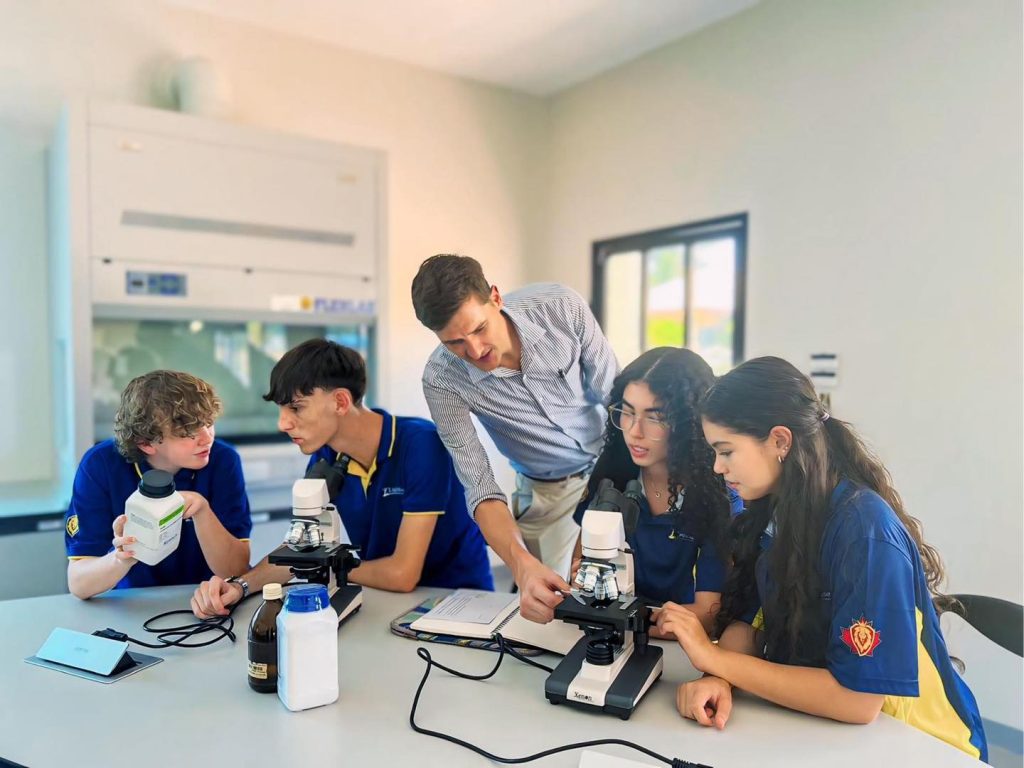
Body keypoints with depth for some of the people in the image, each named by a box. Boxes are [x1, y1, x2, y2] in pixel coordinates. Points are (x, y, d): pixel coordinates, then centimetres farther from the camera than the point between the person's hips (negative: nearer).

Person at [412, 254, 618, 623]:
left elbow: (618, 398, -12)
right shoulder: (441, 380, -23)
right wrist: (522, 566, -42)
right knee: (547, 605, -8)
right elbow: (480, 488, -25)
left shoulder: (562, 307, -22)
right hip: (546, 495, 0)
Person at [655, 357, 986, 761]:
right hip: (818, 719, 6)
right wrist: (716, 678, -20)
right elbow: (748, 620, 0)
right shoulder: (773, 510, -2)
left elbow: (858, 699, -25)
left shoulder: (865, 530, -24)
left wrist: (714, 658, -23)